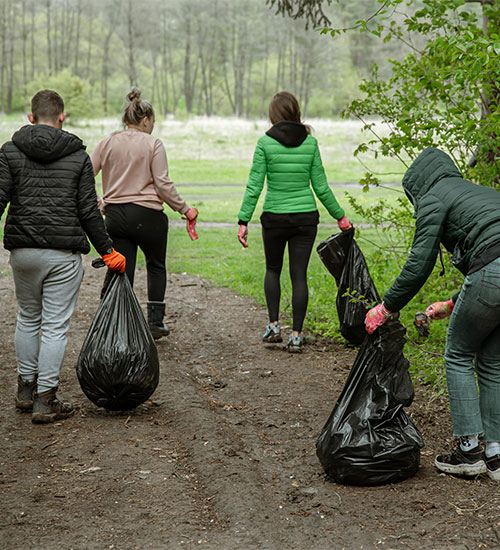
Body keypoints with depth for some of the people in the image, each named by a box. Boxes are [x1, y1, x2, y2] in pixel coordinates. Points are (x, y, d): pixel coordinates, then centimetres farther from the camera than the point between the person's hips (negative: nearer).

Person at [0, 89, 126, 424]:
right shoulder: (78, 155, -1)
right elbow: (88, 211, -3)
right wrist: (107, 251, 6)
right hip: (64, 253, -2)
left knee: (28, 318, 19)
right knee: (55, 326, 2)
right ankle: (45, 401, 5)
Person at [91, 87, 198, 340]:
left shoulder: (107, 143, 5)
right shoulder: (153, 144, -6)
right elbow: (163, 184, -11)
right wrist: (185, 209, -2)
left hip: (114, 214, 3)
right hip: (147, 215, -3)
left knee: (120, 271, 8)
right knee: (156, 266, 18)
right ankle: (155, 321, 17)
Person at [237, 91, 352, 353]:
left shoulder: (265, 143, -7)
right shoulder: (310, 142, -1)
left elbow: (254, 186, -9)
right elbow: (321, 186, 2)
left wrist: (243, 221, -4)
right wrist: (340, 216, 12)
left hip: (274, 217, -1)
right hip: (306, 217, 1)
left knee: (272, 269, 21)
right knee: (299, 275, 7)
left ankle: (273, 325, 13)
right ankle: (296, 336, 6)